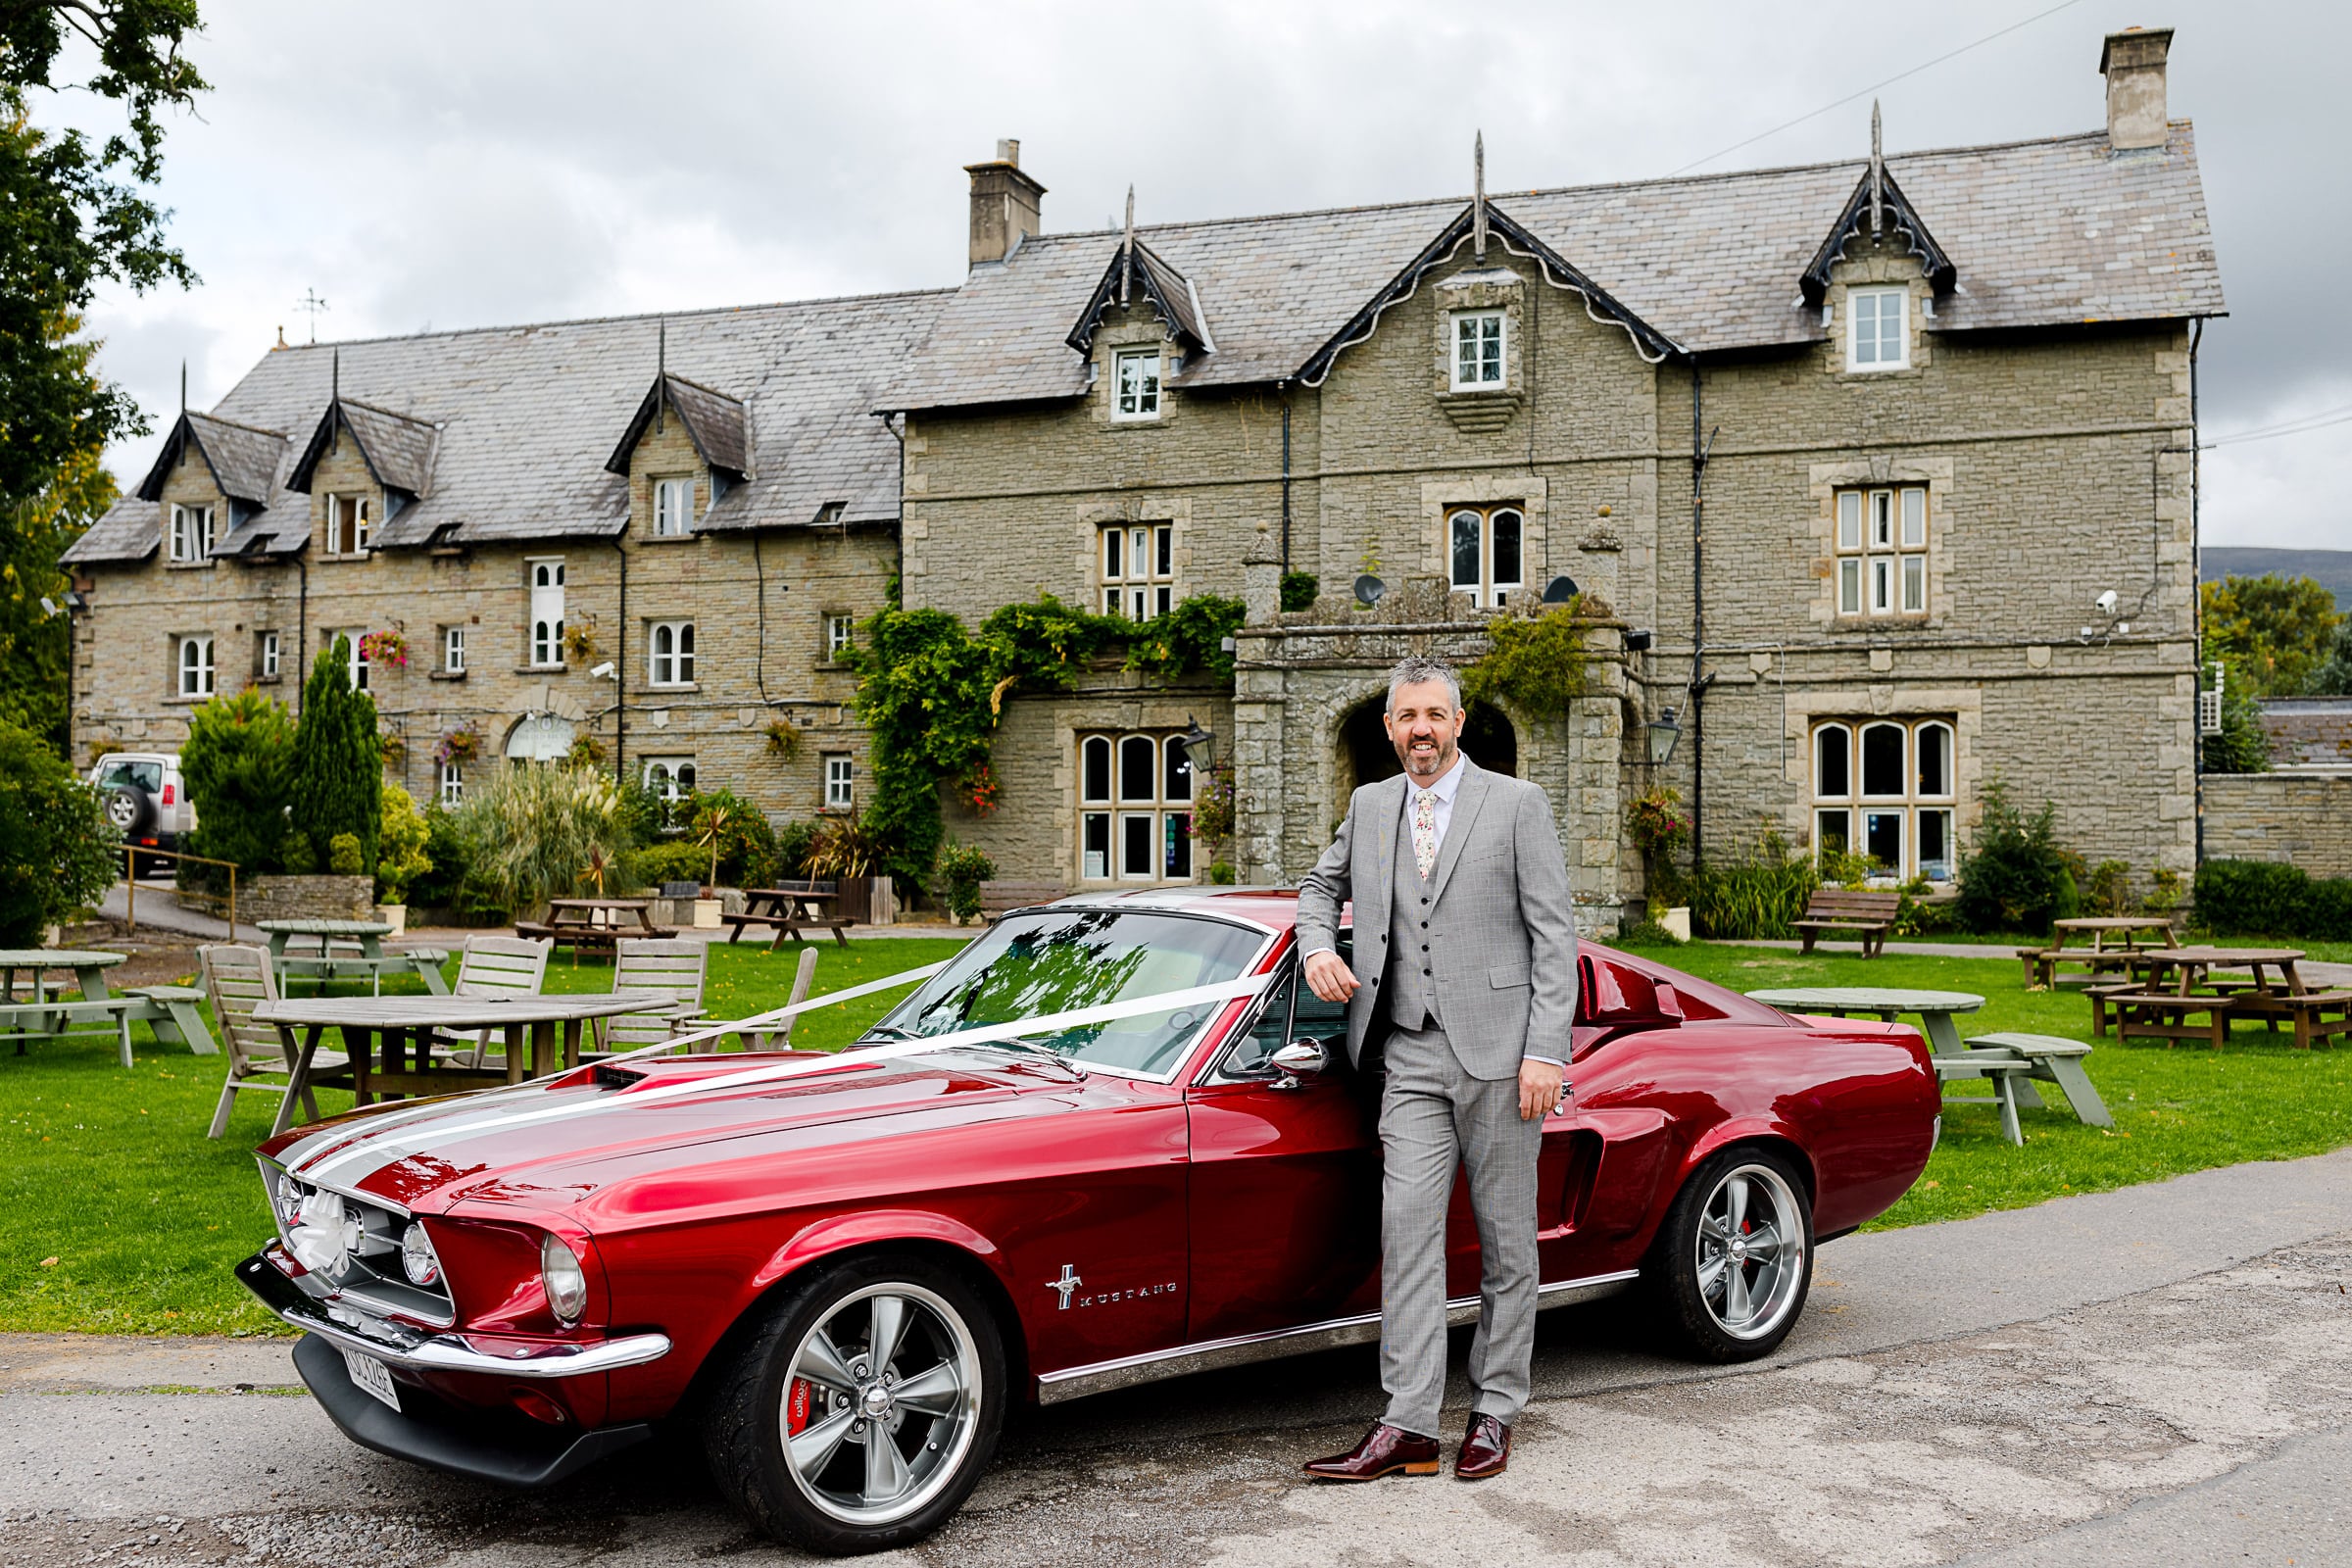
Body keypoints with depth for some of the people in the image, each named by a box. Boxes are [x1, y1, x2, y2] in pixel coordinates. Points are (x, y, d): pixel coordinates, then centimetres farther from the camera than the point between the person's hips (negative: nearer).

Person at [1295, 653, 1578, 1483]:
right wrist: (1317, 947, 6)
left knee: (1505, 1237, 5)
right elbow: (1321, 883, 28)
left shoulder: (1517, 804, 0)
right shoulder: (1370, 806, 12)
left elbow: (1554, 933, -3)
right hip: (1411, 1056, 3)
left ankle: (1495, 1411, 17)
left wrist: (1545, 1051, -11)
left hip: (1499, 1052, -3)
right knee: (1407, 1227, -5)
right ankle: (1409, 1424, -3)